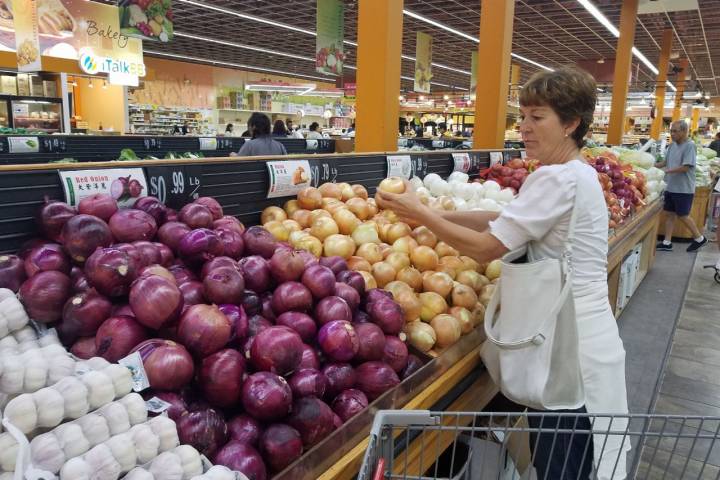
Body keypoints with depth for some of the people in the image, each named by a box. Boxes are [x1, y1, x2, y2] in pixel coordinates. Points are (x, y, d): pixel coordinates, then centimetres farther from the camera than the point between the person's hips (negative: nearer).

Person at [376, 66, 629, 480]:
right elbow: (505, 218, 12)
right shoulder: (578, 173, 11)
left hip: (571, 347, -10)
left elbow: (485, 247, -20)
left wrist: (420, 212, -11)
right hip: (580, 336, 10)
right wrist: (436, 216, 4)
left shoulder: (558, 179, -21)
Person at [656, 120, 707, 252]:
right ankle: (667, 242, 15)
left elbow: (686, 167, -21)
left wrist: (667, 171, -20)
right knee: (669, 214, 9)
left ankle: (699, 238, 19)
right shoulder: (672, 145, 7)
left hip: (683, 189, -7)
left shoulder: (689, 146, -15)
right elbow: (666, 162, 16)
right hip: (670, 187, 7)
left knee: (683, 216, 0)